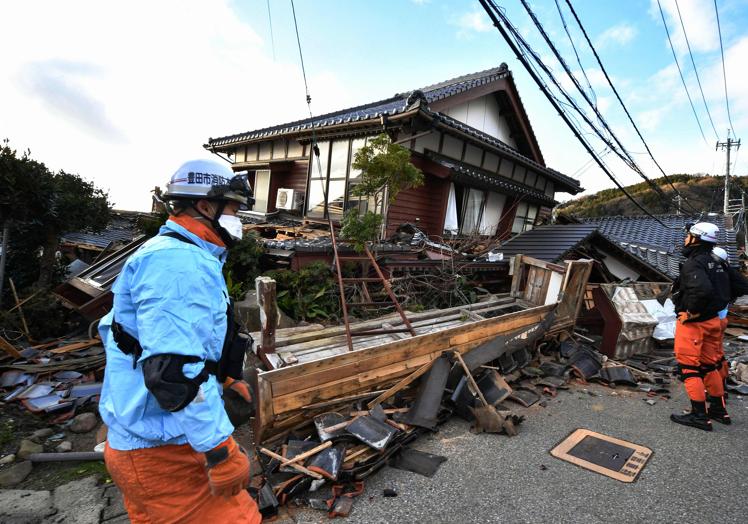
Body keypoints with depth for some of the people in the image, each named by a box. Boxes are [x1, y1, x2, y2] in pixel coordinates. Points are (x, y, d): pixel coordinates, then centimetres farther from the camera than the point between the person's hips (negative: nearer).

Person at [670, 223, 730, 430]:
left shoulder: (692, 264, -19)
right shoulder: (715, 263, 10)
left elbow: (702, 289, -34)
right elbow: (726, 290, 16)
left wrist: (691, 312, -21)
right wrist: (715, 309, 17)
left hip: (693, 323, -9)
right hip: (712, 320, 9)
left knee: (689, 368, 0)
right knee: (709, 365, 19)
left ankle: (700, 415, 5)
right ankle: (719, 410, 30)